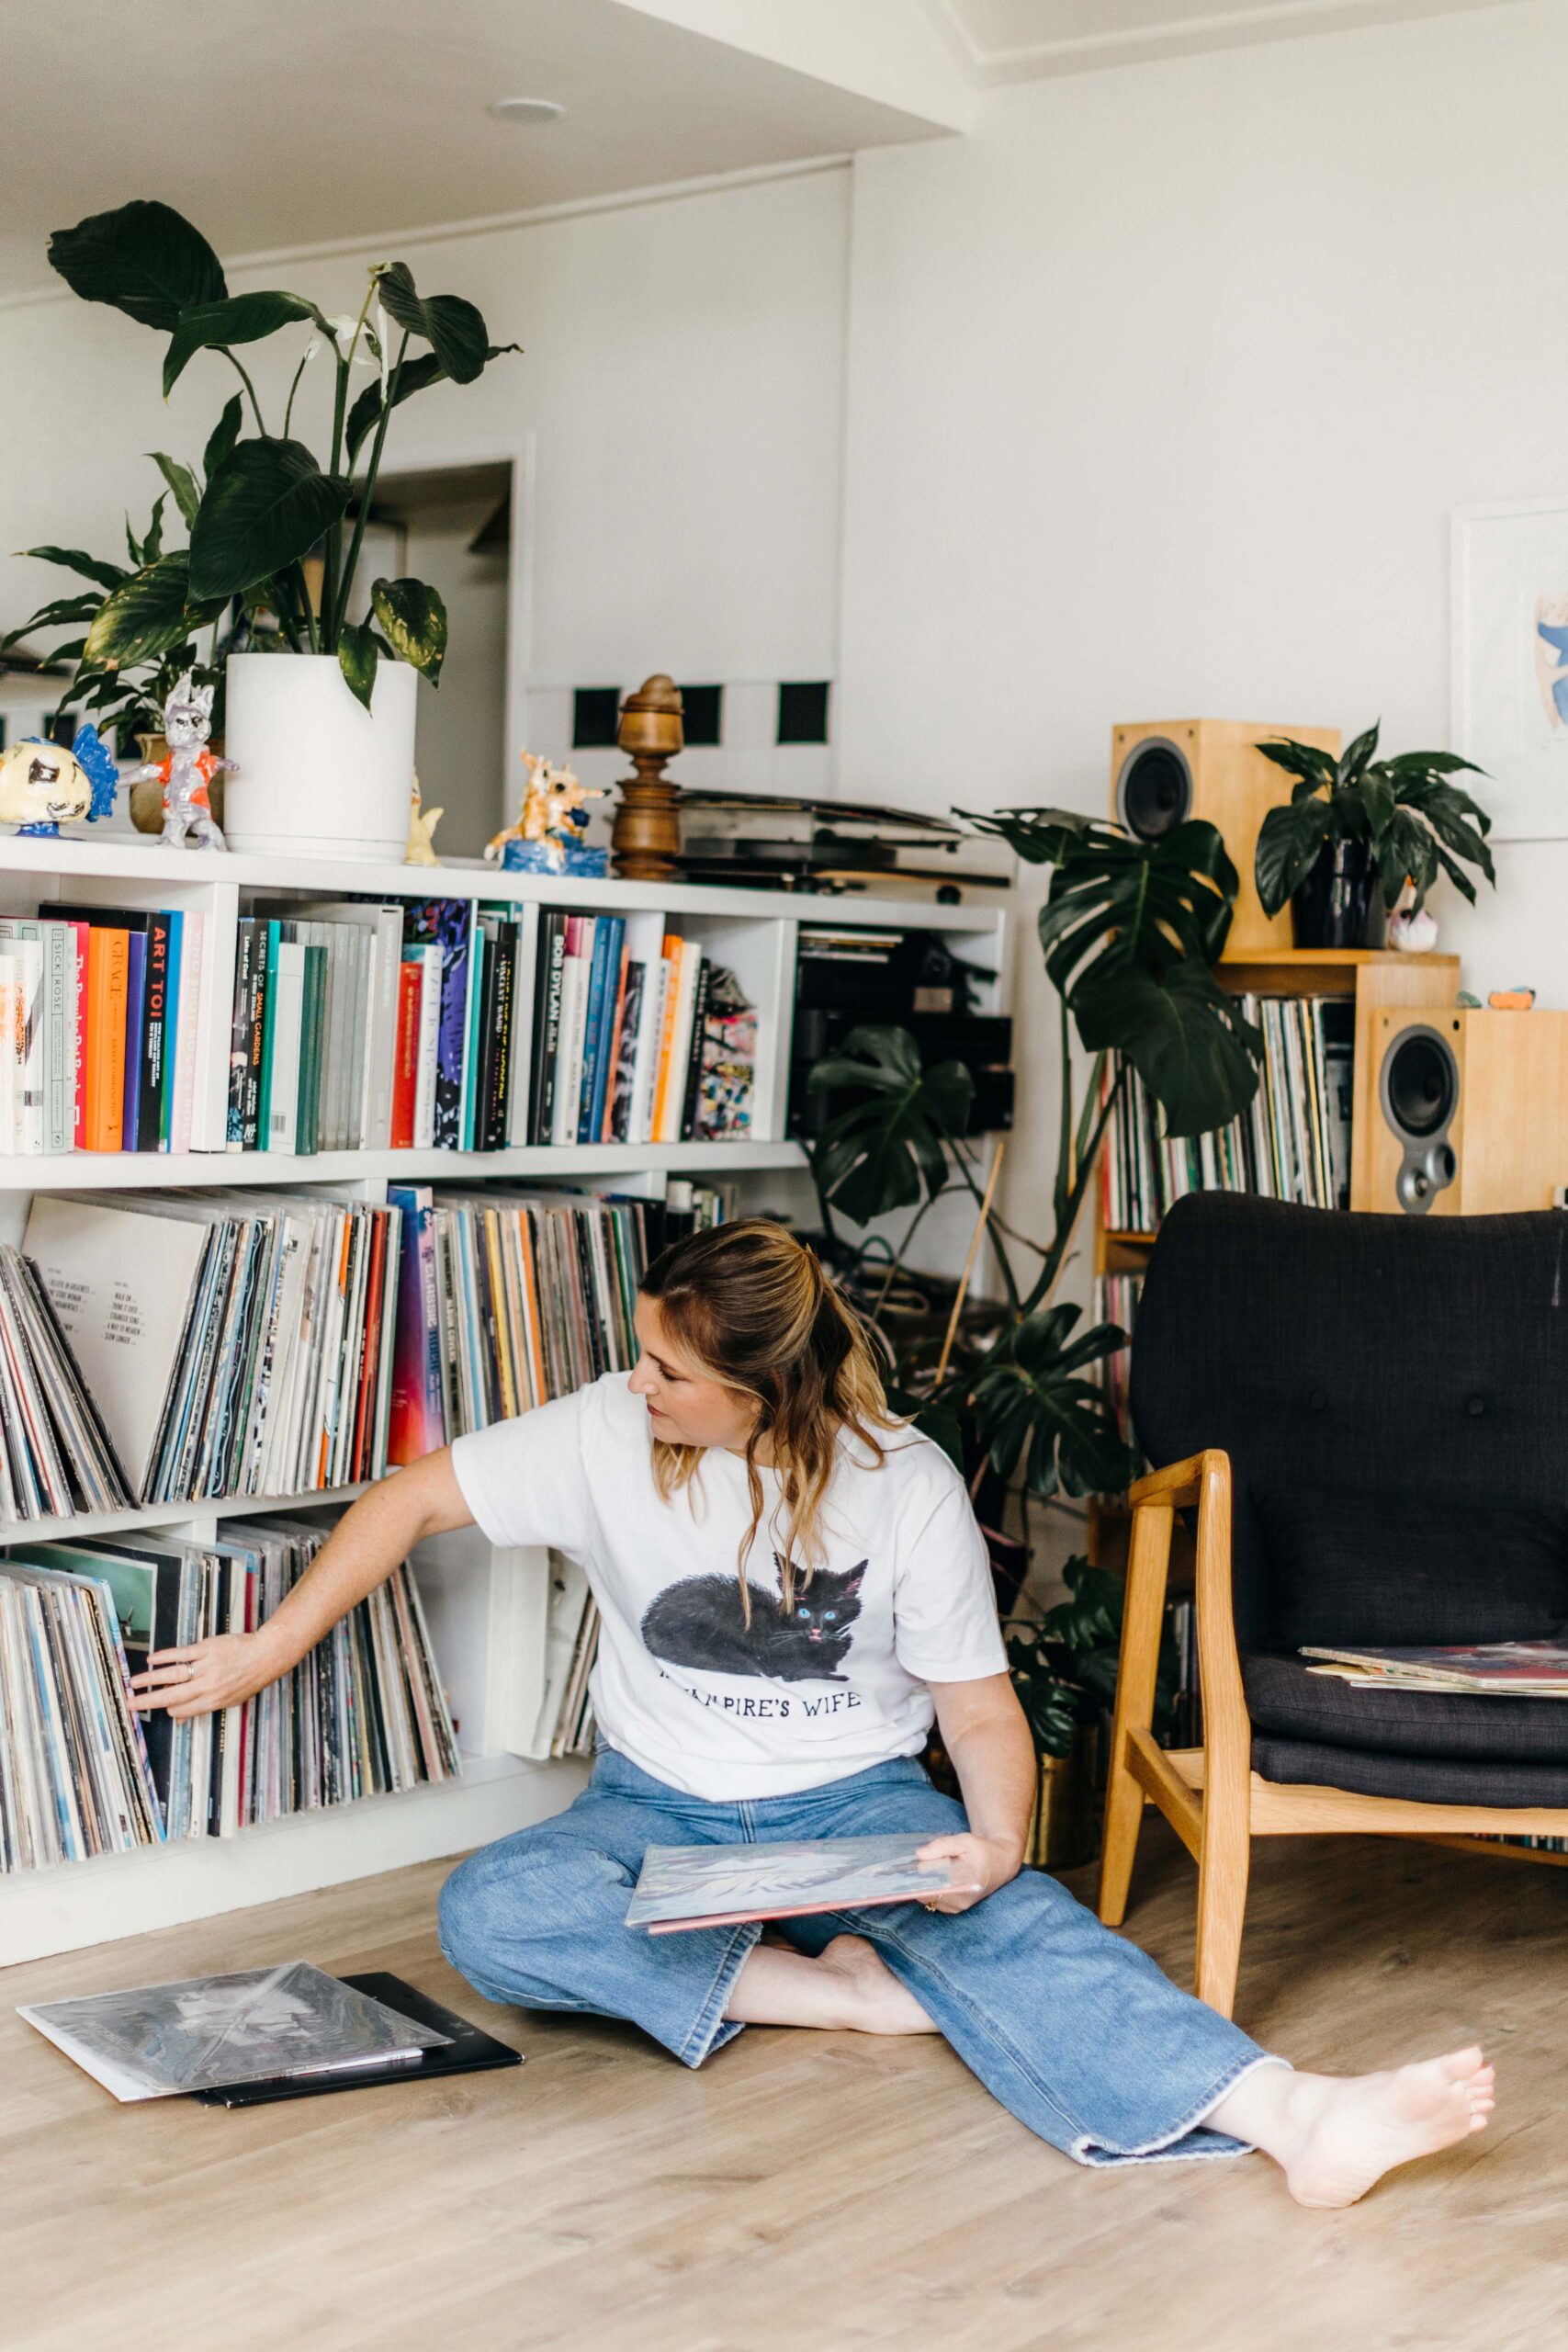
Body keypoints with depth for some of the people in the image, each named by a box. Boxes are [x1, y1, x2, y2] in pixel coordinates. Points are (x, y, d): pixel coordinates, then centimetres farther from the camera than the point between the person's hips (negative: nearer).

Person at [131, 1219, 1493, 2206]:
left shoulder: (907, 1487, -11)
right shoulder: (609, 1437, -7)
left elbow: (980, 1707, -6)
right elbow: (419, 1498, 3)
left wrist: (997, 1839, -26)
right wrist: (270, 1649, 5)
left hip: (856, 1802, -2)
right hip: (658, 1808, 3)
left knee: (1005, 1922, -33)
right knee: (487, 1916, -28)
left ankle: (1295, 2118, -51)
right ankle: (854, 1990, -26)